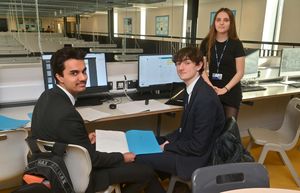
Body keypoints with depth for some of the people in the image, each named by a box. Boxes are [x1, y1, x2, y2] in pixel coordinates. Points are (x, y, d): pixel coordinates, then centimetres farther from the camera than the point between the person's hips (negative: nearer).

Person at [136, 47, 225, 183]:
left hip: (195, 158, -9)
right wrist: (167, 140, 0)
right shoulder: (192, 89, 3)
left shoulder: (205, 98, -27)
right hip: (187, 146, 9)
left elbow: (198, 147, -24)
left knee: (138, 158, -9)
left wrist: (167, 147, -13)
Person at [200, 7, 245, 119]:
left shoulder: (236, 44, -4)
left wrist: (225, 89, -16)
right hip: (212, 90, 2)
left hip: (231, 92, -2)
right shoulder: (206, 43, 2)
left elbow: (240, 72, -6)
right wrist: (210, 86, -13)